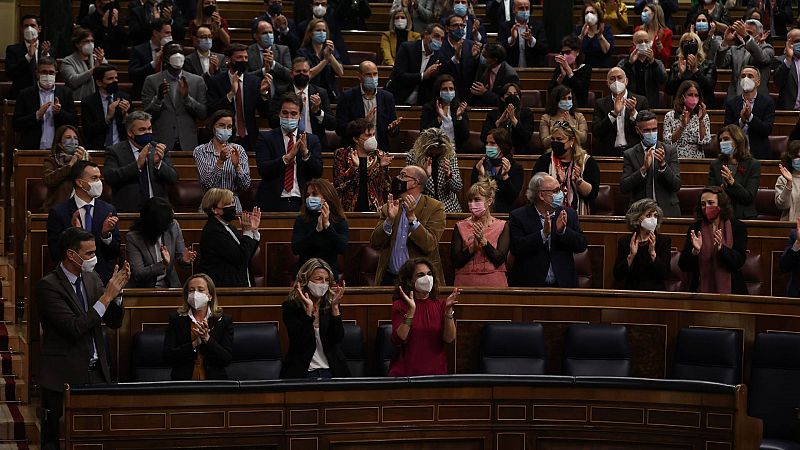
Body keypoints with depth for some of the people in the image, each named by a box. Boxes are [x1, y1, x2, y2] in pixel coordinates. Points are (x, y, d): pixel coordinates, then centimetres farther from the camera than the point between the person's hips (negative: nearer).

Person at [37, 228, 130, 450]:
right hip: (64, 376, -6)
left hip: (97, 372, 6)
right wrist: (106, 297, -19)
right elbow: (74, 328, -21)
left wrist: (116, 291, -6)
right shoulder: (48, 286, -13)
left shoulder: (92, 279, 9)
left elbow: (114, 322, 11)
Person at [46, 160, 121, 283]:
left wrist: (106, 234, -8)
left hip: (104, 278, 3)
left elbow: (115, 253, 10)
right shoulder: (58, 212, 2)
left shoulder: (109, 210, 11)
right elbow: (55, 255, -3)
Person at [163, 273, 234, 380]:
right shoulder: (175, 319, 9)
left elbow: (227, 359, 1)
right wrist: (194, 344, -10)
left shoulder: (224, 321, 9)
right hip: (183, 381, -1)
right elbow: (167, 357, 1)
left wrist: (207, 338, -10)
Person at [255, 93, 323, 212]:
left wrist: (306, 153, -15)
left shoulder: (311, 140, 10)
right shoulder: (266, 138, 5)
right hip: (273, 203, -1)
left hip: (302, 202, 1)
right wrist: (288, 156, -18)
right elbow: (263, 170, -8)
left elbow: (318, 173, 1)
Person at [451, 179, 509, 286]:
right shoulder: (460, 226, 5)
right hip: (465, 283, 1)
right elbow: (456, 262, -2)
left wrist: (483, 240, -16)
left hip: (493, 282, -1)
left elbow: (499, 260, -7)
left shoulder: (502, 226, 3)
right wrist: (473, 247, -15)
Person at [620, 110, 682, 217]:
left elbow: (676, 186, -1)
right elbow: (623, 188, -3)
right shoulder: (629, 154, 7)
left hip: (667, 212, 0)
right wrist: (643, 168, -15)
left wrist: (663, 164, -16)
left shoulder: (670, 151, 6)